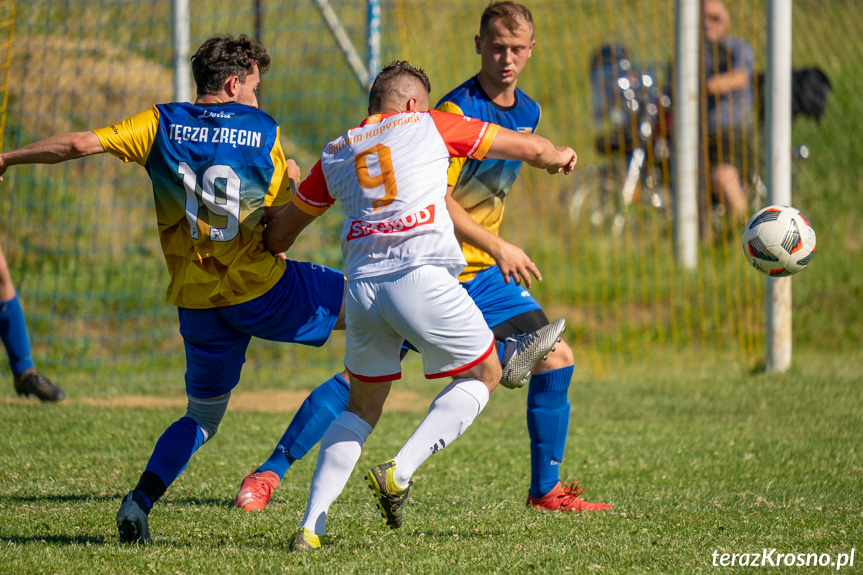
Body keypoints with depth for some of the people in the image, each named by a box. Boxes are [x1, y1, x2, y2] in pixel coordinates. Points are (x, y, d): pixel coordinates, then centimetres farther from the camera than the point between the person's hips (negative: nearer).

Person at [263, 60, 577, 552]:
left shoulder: (335, 153, 22)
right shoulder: (430, 124, 13)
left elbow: (279, 235, 30)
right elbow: (530, 148, 19)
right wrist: (559, 155, 41)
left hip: (361, 285, 5)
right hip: (420, 275, -4)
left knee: (364, 406, 20)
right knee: (483, 374, 14)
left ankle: (311, 525, 6)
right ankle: (399, 473, -3)